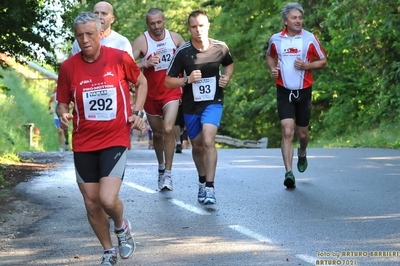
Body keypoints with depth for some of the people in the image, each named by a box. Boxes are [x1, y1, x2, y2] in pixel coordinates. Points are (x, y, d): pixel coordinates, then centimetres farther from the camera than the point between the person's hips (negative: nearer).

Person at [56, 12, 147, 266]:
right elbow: (62, 102, 8)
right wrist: (63, 115, -15)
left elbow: (142, 83, 11)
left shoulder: (120, 58, -7)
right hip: (83, 144, 3)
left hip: (115, 140, -3)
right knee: (91, 204, 7)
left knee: (108, 199, -17)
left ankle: (122, 227, 18)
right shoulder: (68, 67, -4)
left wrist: (137, 112, -1)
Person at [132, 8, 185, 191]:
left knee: (168, 129, -18)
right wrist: (146, 63, -37)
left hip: (171, 92, 0)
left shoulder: (175, 38, -2)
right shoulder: (141, 41, -12)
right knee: (157, 133, 13)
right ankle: (161, 166, 38)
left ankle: (168, 174, -13)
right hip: (151, 95, 0)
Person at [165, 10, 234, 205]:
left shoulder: (220, 48, -8)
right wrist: (188, 80, -25)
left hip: (213, 102, -1)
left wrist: (227, 77, -5)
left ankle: (209, 188, -18)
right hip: (191, 105, 1)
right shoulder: (182, 52, -13)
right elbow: (168, 82, -8)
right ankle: (202, 181, 40)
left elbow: (229, 64, 15)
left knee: (208, 141, -21)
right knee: (197, 145, 16)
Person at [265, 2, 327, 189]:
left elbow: (323, 62, 1)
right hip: (284, 91, 0)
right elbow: (269, 56, 20)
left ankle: (302, 154, 47)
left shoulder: (310, 38, -5)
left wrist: (306, 65, -16)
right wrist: (272, 68, 0)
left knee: (302, 133, 12)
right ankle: (289, 173, -17)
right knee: (287, 132, -14)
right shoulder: (275, 39, 0)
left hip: (303, 91, 0)